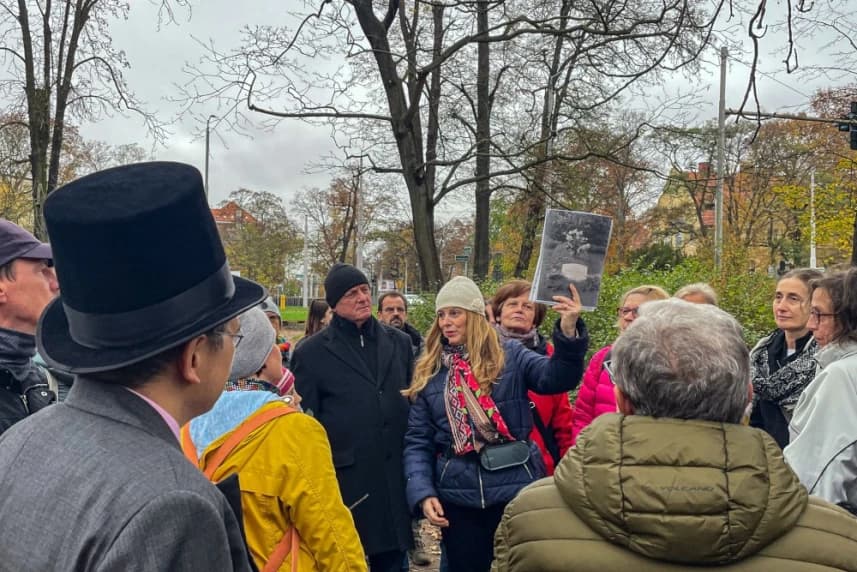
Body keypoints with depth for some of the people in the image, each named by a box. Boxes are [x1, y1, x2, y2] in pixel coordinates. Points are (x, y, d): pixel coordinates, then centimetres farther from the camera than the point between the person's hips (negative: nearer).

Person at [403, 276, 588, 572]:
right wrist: (423, 492, -9)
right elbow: (417, 441, 4)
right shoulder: (429, 373, 4)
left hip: (516, 487, -2)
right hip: (458, 496, 2)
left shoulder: (510, 355, -1)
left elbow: (557, 376, -19)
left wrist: (568, 331, -35)